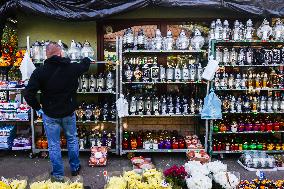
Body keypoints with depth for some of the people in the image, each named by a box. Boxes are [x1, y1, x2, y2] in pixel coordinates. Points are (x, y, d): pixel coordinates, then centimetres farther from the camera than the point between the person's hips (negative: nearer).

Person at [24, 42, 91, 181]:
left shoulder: (40, 71, -13)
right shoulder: (72, 68, -8)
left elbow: (28, 93, -17)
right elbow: (85, 65, 14)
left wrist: (37, 108, -1)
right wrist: (87, 59, 37)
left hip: (50, 114, -1)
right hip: (69, 113, 2)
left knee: (54, 145, 12)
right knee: (72, 140, 21)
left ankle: (58, 175, 25)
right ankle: (75, 168, 36)